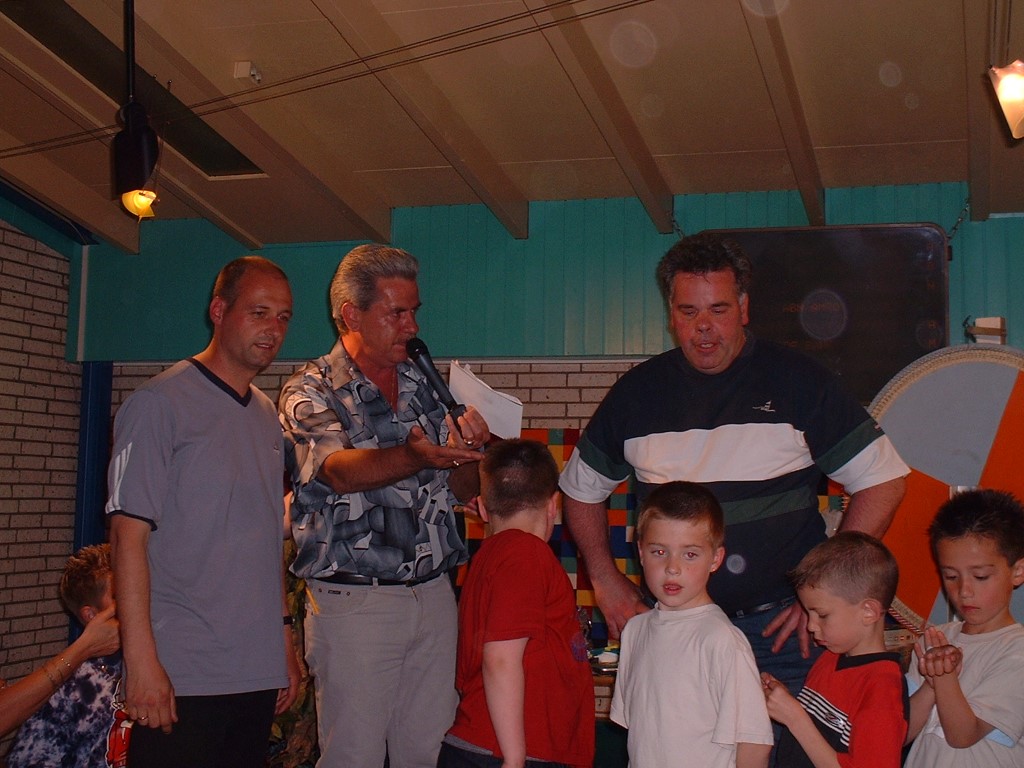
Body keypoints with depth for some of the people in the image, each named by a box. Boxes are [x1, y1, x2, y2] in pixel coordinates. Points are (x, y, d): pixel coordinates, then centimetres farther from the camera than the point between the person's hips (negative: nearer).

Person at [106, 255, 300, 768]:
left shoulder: (266, 416, 14)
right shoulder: (159, 403, -8)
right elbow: (128, 534, -12)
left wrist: (283, 637, 16)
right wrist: (141, 659, -17)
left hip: (258, 674, 7)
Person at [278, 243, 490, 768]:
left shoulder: (424, 388, 13)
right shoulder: (311, 391, -2)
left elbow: (462, 489, 14)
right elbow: (341, 470, -21)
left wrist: (466, 449, -9)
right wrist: (416, 455, -40)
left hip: (434, 597, 5)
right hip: (353, 601, -5)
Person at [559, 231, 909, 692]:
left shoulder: (797, 381, -1)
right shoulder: (637, 391, 7)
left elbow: (883, 481, 0)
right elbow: (581, 489, 20)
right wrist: (606, 581, 9)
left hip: (778, 625, -2)